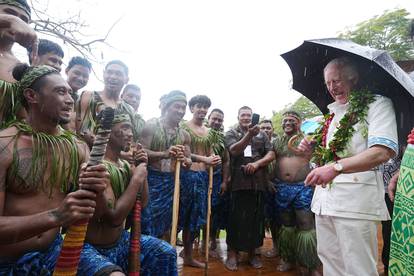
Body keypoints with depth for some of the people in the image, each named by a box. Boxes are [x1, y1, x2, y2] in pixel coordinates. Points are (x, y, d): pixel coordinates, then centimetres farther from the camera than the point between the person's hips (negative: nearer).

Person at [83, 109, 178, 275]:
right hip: (93, 248, -7)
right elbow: (114, 217, -26)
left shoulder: (125, 165, 2)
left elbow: (142, 204, 6)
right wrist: (136, 178, -22)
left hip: (120, 239, 8)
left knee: (166, 253, 4)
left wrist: (142, 169, -5)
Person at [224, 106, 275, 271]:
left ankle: (252, 253, 23)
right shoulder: (231, 133, 6)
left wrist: (257, 163, -10)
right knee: (236, 217, 0)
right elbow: (234, 151, -13)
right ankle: (232, 253, 13)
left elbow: (271, 155, 8)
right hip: (238, 182, -3)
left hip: (258, 182, 3)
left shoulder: (262, 135, 15)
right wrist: (249, 135, -28)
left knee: (256, 218, 8)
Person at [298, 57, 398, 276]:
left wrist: (336, 168, -30)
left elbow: (384, 151, -19)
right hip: (324, 195, 7)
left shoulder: (378, 104, -3)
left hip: (355, 196, -7)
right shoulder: (333, 113, 19)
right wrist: (313, 149, 7)